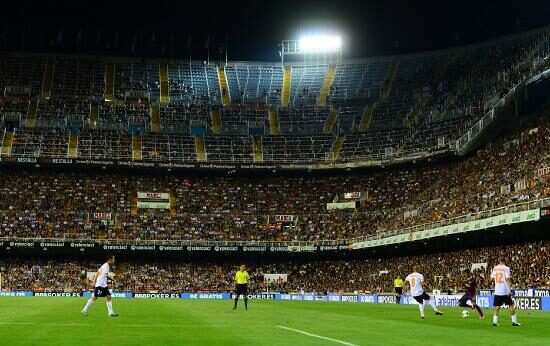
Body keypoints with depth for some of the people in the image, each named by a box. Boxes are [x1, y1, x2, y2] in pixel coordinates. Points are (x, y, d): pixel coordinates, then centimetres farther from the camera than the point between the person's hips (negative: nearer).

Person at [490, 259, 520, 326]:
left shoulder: (495, 268, 5)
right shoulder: (506, 268, -7)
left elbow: (492, 278, 14)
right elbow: (508, 279, -13)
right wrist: (509, 289, -14)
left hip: (497, 291, 4)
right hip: (505, 290, -4)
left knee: (497, 306, 8)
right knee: (511, 305, 7)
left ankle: (495, 322, 1)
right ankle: (514, 321, 8)